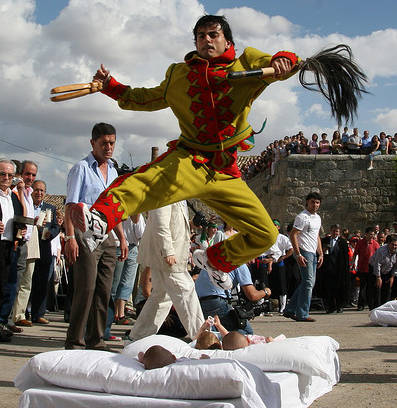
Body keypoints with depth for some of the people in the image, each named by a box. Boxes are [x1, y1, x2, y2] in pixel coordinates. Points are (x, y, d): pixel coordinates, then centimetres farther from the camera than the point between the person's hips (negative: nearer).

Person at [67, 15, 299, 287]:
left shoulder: (247, 63, 10)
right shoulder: (179, 74, 17)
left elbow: (290, 65, 1)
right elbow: (148, 99, 29)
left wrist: (281, 61, -24)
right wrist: (110, 86, 17)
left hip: (226, 173, 2)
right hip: (188, 161, -2)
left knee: (265, 235, 4)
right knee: (143, 182, -37)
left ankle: (213, 260, 27)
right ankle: (99, 219, -61)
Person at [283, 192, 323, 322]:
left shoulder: (318, 218, 18)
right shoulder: (302, 217, -10)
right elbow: (293, 235, -15)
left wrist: (321, 254, 17)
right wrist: (298, 255, -21)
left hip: (313, 254, 9)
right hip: (304, 252, -9)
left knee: (308, 282, 10)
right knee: (308, 282, -11)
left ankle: (290, 310, 16)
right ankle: (302, 314, -5)